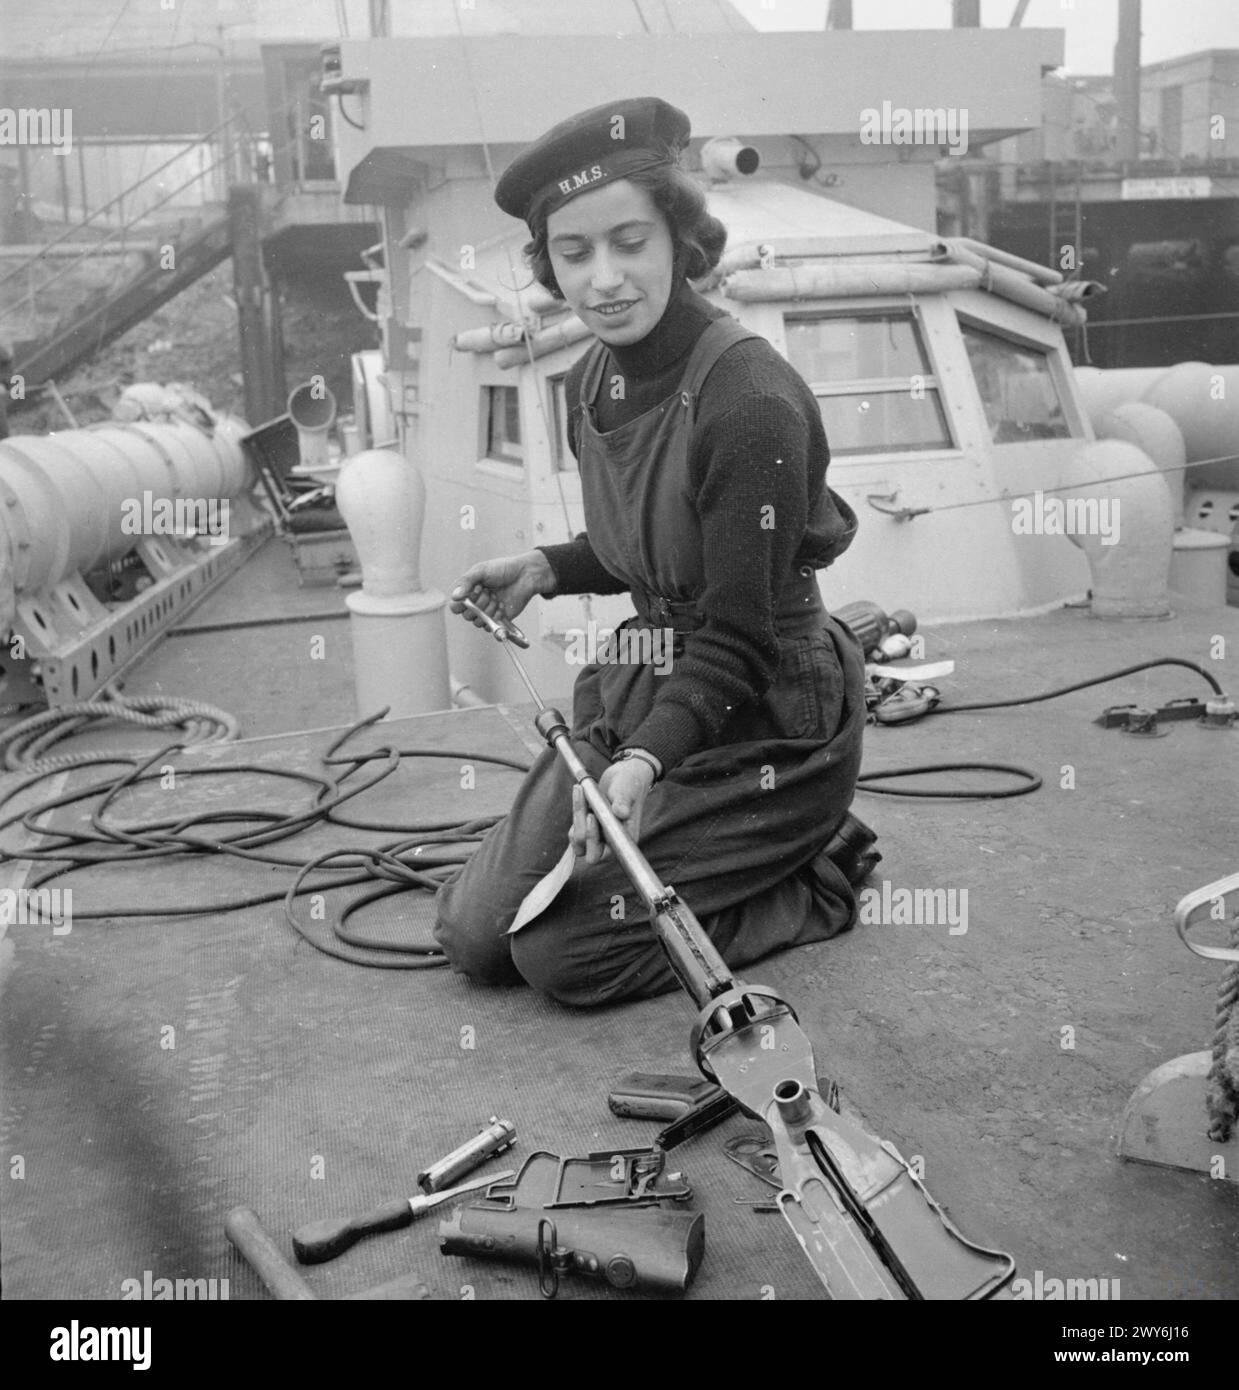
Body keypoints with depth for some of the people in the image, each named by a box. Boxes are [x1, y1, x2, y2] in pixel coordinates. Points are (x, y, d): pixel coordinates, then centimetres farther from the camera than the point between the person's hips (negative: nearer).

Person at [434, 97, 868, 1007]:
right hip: (639, 685, 8)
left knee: (563, 951, -9)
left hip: (763, 718, -8)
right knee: (473, 932, 5)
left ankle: (816, 889, 8)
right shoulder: (592, 382, 1)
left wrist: (645, 759, -35)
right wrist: (547, 570, 1)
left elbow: (736, 636, -23)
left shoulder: (751, 401, -25)